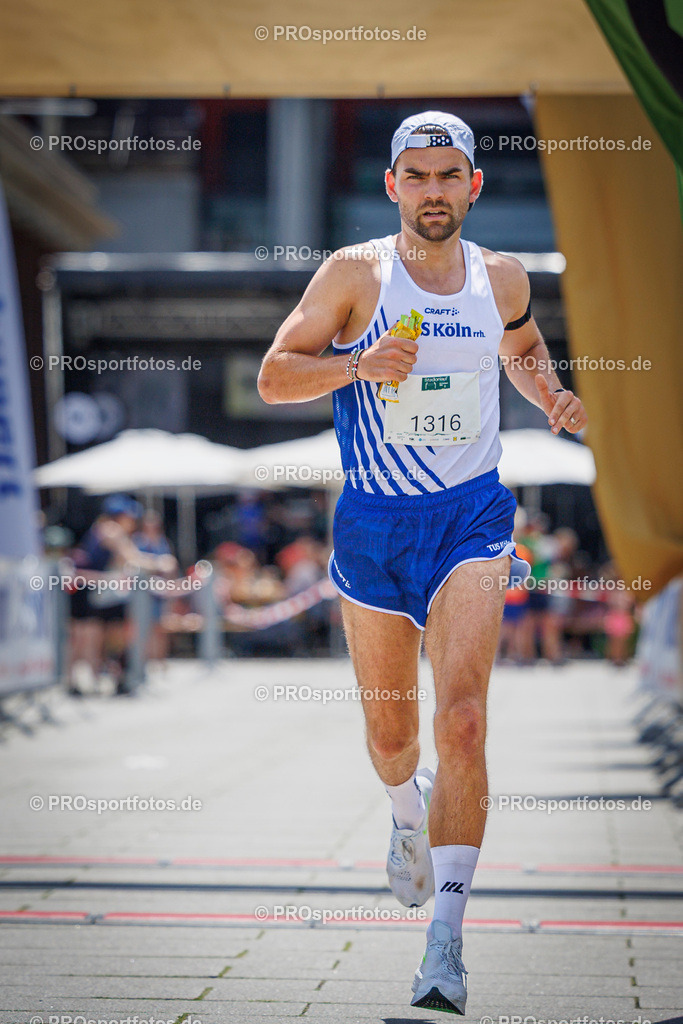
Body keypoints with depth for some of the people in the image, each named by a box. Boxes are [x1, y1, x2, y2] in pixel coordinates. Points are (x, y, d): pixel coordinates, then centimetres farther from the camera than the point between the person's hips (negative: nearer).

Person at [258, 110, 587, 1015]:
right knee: (390, 733, 13)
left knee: (463, 720, -18)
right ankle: (410, 812, 51)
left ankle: (446, 938, -16)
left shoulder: (503, 277, 4)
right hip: (374, 522, 0)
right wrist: (357, 364, -20)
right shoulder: (355, 273, -4)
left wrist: (553, 397, 6)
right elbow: (273, 376, -3)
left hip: (473, 517, 0)